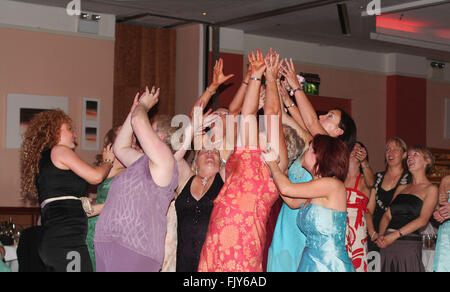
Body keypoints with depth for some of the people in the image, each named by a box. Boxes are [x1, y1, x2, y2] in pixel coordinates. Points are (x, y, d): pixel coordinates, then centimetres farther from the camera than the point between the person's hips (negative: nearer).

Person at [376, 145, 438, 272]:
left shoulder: (431, 189, 3)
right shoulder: (401, 188, 20)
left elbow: (423, 220, -9)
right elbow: (387, 215, 15)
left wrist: (395, 235, -17)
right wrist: (381, 235, -5)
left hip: (409, 244, -5)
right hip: (387, 245, 5)